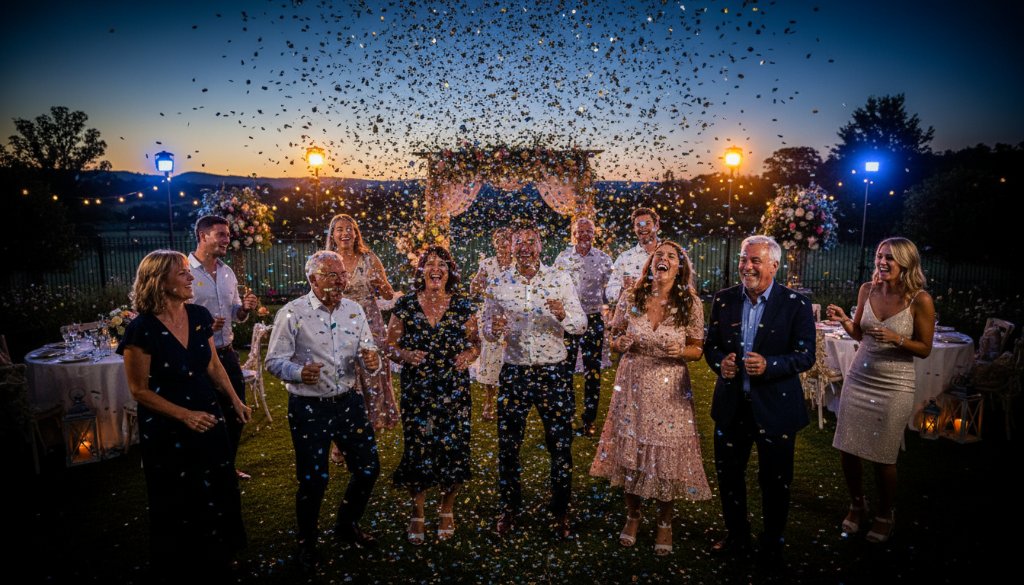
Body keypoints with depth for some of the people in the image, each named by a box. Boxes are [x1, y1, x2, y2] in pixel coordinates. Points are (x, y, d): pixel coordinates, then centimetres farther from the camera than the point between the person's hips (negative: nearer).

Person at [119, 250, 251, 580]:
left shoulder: (200, 316, -4)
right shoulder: (142, 329, -20)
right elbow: (140, 391, -14)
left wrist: (235, 400, 1)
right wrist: (185, 415, -19)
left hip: (208, 420, 5)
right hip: (166, 430, -5)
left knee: (217, 496, 16)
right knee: (178, 505, 13)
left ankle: (216, 565, 39)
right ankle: (177, 570, 38)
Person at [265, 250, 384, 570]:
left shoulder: (354, 310, 5)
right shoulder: (292, 314, -9)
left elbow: (369, 353, 8)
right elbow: (274, 361, -9)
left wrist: (373, 361, -17)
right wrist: (298, 372, -29)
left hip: (348, 402, 5)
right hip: (309, 408, -5)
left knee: (368, 468, 10)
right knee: (313, 479, 2)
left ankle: (347, 526, 37)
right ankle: (307, 543, 30)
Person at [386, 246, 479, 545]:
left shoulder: (463, 305, 4)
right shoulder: (406, 304, 2)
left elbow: (475, 343, 10)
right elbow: (390, 345, 4)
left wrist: (468, 356, -11)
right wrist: (406, 355, -16)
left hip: (454, 389, 1)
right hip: (416, 389, 0)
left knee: (453, 447, 1)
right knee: (417, 448, -1)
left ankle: (447, 511, 26)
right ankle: (417, 514, 22)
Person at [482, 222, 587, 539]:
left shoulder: (560, 279, -1)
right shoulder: (498, 284, 3)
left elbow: (581, 324, -1)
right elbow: (487, 329, 8)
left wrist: (563, 315, -22)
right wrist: (494, 329, -15)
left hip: (553, 372, -1)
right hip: (513, 373, 1)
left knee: (561, 445, 6)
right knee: (508, 445, 9)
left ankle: (561, 512, 24)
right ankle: (509, 509, 27)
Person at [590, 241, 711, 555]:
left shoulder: (690, 303, -4)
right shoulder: (631, 297, -1)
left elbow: (697, 349, 2)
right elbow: (614, 338, 8)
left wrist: (681, 351, -18)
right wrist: (623, 343, -14)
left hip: (669, 387, -1)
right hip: (632, 383, 2)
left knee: (666, 450, 4)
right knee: (630, 447, 9)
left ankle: (665, 522, 26)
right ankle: (632, 515, 31)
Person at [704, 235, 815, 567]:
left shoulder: (796, 304, -9)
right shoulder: (724, 299, 1)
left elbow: (806, 356, -11)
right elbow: (711, 344, 6)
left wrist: (769, 365, -28)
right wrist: (720, 362, -16)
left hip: (776, 408, -3)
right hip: (731, 405, 3)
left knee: (775, 481, 12)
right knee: (728, 475, 15)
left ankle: (772, 545, 35)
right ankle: (737, 538, 37)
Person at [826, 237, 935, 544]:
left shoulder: (920, 300, -12)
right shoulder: (867, 290, 0)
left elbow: (925, 349, -5)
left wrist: (896, 339, -22)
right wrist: (844, 320, -9)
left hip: (894, 386, -4)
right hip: (859, 378, 4)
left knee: (883, 457, 5)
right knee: (847, 450, 7)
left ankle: (884, 515, 30)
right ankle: (857, 505, 32)